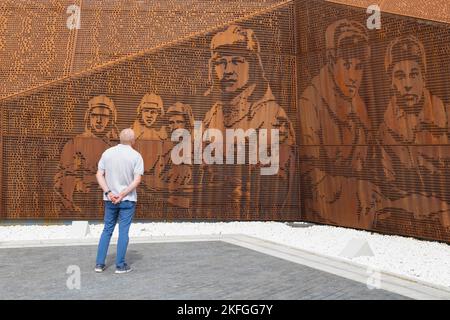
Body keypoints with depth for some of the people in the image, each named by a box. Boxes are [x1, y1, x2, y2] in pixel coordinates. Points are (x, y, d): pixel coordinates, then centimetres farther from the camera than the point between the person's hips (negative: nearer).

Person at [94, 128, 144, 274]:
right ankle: (120, 265, 9)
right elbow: (137, 180, -14)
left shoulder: (107, 153, 2)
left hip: (110, 199, 3)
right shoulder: (136, 156, -7)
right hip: (128, 199, -3)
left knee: (107, 230, 14)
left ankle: (100, 263, 15)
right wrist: (122, 195, -14)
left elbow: (99, 175, -2)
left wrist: (109, 193, -8)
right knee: (123, 231, 4)